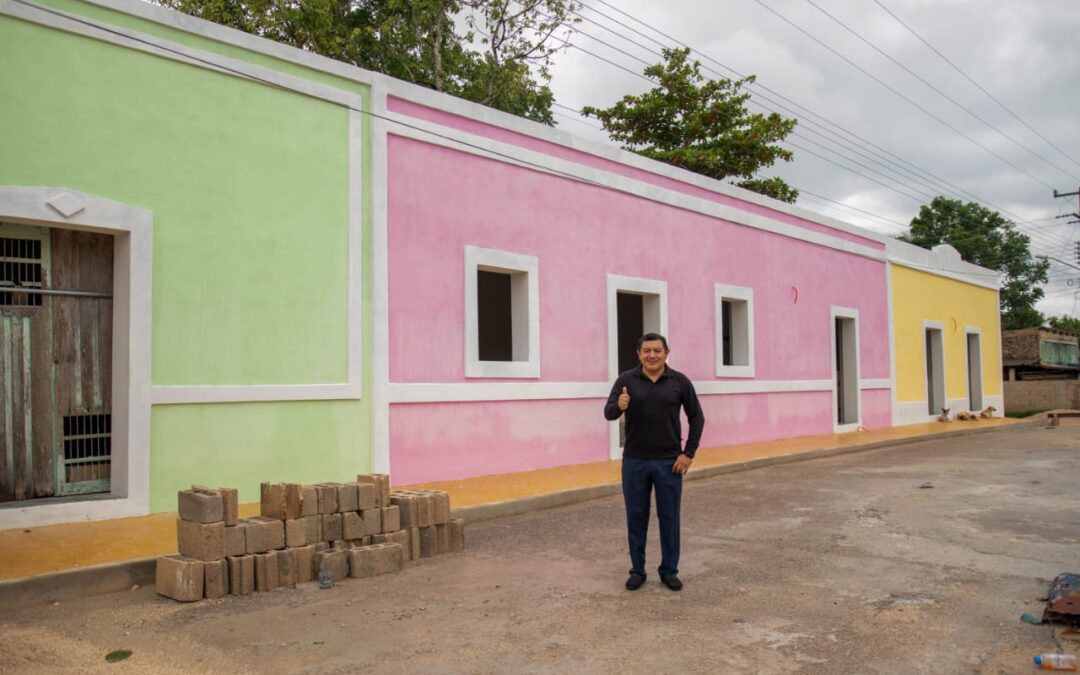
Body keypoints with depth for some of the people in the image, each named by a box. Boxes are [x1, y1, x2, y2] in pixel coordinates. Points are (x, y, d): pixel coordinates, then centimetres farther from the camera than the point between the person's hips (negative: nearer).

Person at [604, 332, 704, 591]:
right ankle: (637, 570, 20)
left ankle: (669, 571, 20)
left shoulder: (680, 381, -2)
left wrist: (688, 453, -4)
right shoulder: (626, 380, -2)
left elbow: (696, 417, 2)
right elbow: (608, 413, -9)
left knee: (669, 518, 6)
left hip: (669, 462, 0)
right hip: (634, 462, 1)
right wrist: (619, 406, -33)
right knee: (636, 517, 8)